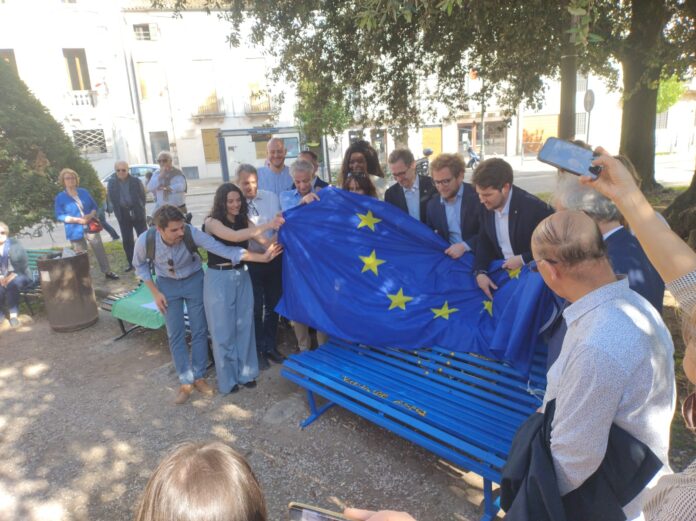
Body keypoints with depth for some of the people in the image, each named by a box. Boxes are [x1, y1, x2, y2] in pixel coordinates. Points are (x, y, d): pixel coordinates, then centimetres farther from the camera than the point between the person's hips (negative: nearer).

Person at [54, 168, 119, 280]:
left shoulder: (84, 192, 6)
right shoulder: (60, 197, -4)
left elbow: (94, 206, 11)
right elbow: (59, 216, -8)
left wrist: (91, 214, -12)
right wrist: (78, 220, -19)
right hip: (76, 231, -3)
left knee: (100, 250, 6)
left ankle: (107, 272, 17)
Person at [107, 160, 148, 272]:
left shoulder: (136, 181, -5)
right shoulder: (112, 183, 1)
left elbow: (142, 196, 1)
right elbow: (111, 198, 5)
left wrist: (140, 209, -2)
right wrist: (118, 211, 1)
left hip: (137, 213, -2)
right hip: (123, 215, 2)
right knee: (127, 240, 8)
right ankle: (131, 263, 18)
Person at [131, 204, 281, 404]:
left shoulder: (191, 233, -32)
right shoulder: (145, 241, -28)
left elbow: (222, 248, -37)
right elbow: (139, 265, -6)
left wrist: (261, 257, -46)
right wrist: (155, 292, -10)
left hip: (193, 280, 0)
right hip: (167, 284, 0)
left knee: (199, 330, 4)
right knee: (175, 334, 3)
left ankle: (199, 377, 22)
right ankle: (185, 382, 17)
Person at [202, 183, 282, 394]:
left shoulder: (243, 220, 4)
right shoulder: (212, 222, -12)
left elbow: (263, 240, -7)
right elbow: (234, 236, -29)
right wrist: (266, 226, -33)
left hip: (242, 276, 5)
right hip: (219, 279, -5)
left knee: (244, 326, 12)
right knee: (224, 330, 6)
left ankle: (245, 372, 28)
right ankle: (228, 379, 22)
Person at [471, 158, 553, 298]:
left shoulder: (534, 207, -23)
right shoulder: (487, 208, -4)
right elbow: (484, 242, 4)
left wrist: (523, 259, -22)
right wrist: (480, 272, -12)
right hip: (502, 272, 6)